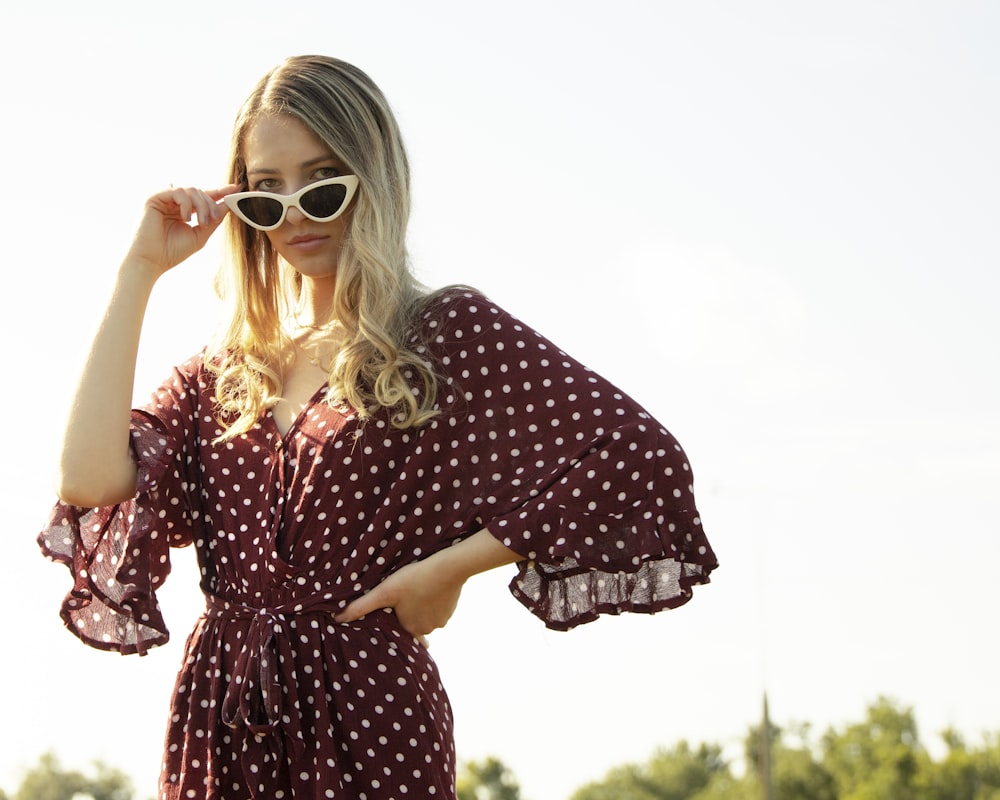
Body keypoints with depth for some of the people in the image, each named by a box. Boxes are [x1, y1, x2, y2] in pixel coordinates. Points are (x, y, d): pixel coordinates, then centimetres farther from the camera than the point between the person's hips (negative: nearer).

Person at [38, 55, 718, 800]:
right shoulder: (223, 372, 12)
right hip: (217, 718, 5)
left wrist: (448, 566, -11)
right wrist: (141, 271, 1)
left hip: (367, 713, -4)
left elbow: (641, 461, -13)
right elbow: (90, 479, -6)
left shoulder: (447, 332, -3)